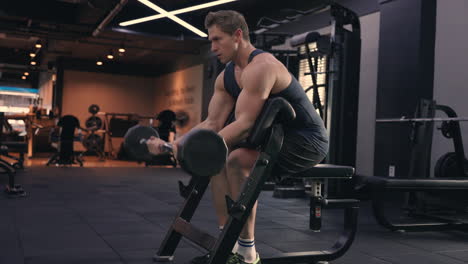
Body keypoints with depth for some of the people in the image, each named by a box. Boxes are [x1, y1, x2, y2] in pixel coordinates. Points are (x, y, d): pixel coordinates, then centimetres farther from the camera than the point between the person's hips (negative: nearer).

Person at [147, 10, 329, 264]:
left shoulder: (260, 67, -23)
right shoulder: (226, 76, 7)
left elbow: (244, 124, -31)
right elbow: (213, 124, 2)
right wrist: (172, 144, -9)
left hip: (306, 141, -10)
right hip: (279, 137, 10)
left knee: (237, 161, -29)